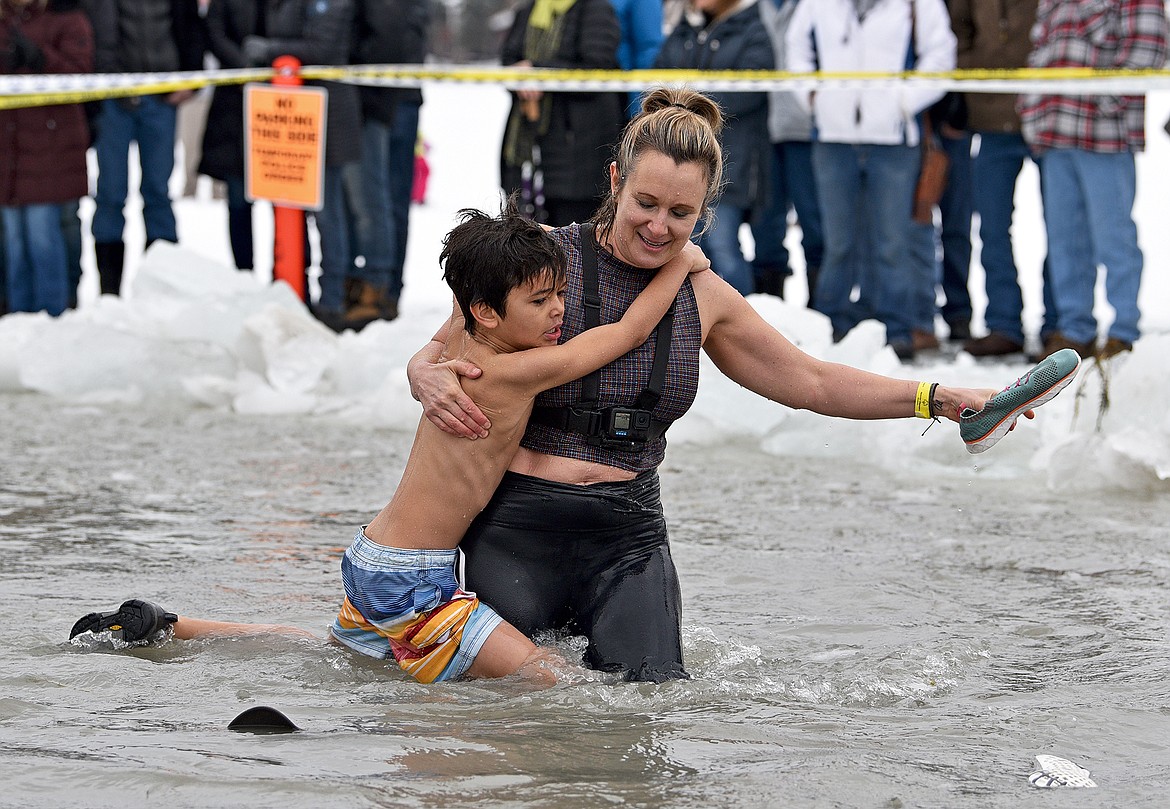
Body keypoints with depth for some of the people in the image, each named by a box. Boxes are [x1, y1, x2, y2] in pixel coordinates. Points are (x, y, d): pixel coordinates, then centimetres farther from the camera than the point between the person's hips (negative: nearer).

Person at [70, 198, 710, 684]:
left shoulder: (458, 343, 3)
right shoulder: (513, 372, -21)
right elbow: (630, 331, -16)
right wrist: (680, 263, -3)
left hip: (374, 560, 10)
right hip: (410, 581, -10)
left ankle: (160, 627, 31)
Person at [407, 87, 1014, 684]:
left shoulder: (702, 297, 7)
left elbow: (812, 382, 16)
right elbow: (433, 355, 0)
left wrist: (940, 400, 10)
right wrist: (430, 380, -24)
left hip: (629, 532, 3)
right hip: (519, 524, -3)